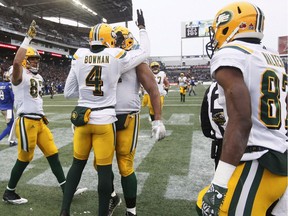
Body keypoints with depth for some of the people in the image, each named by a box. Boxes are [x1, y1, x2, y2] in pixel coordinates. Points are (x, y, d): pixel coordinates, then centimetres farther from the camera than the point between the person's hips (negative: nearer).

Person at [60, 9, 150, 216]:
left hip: (82, 118, 3)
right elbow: (145, 52, 11)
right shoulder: (117, 57, -6)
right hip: (105, 120, -3)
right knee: (104, 168, 8)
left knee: (78, 163, 19)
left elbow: (68, 92, 6)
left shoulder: (79, 57, 2)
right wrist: (142, 27, 21)